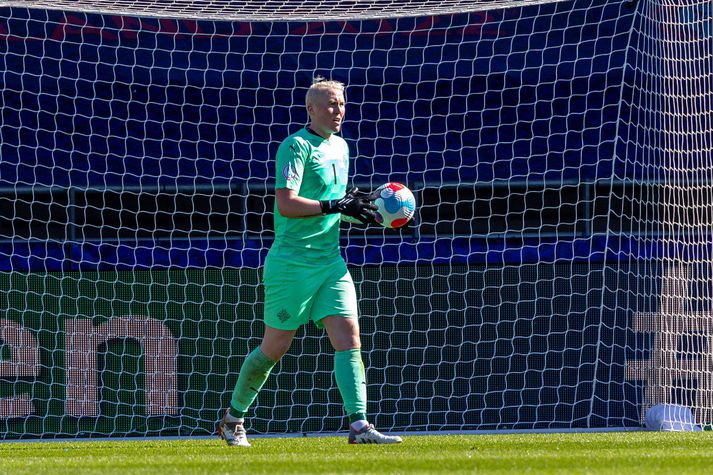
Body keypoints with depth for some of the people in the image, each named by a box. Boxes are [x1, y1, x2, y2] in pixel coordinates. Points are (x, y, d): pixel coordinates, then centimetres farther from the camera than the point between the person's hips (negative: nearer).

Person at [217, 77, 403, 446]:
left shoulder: (340, 147, 15)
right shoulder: (296, 146, -11)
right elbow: (286, 204, -21)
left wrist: (356, 208, 8)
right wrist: (336, 206, -24)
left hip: (331, 263, 7)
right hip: (292, 263, -7)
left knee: (349, 336, -9)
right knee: (275, 347, 1)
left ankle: (358, 425, -16)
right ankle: (233, 419, 20)